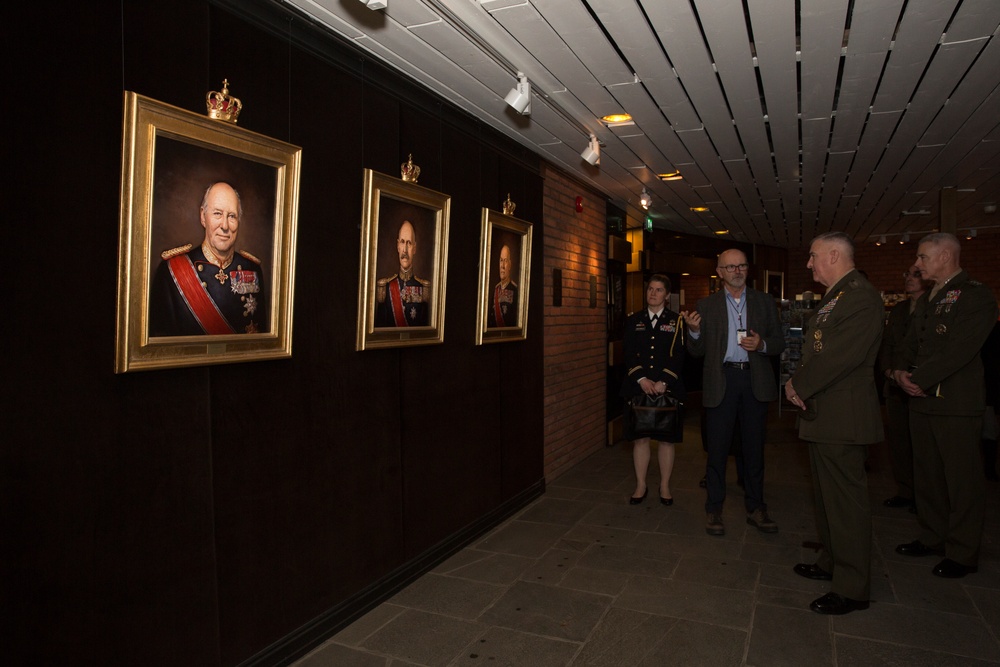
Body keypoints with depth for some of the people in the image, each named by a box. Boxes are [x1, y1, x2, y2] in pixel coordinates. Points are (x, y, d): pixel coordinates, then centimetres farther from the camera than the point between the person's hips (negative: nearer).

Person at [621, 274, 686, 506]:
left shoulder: (676, 321, 5)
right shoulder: (633, 320, 9)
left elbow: (678, 356, -3)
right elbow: (628, 354, 2)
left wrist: (663, 382, -14)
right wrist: (641, 378, -12)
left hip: (667, 388, -1)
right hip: (638, 386, 1)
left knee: (667, 437, 5)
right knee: (640, 437, 4)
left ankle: (664, 486, 18)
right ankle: (640, 485, 16)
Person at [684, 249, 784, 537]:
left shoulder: (764, 301, 9)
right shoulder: (706, 305, 5)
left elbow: (779, 342, 8)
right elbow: (697, 351, 4)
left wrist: (761, 345, -13)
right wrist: (694, 330, -16)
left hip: (755, 381, 2)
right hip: (721, 381, -1)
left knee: (753, 447, 10)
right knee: (717, 448, 4)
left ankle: (755, 508, 23)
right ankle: (714, 510, 15)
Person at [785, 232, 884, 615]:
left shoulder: (862, 297, -16)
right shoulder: (832, 298, 16)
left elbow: (842, 356, -25)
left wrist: (800, 385, -13)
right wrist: (798, 384, -1)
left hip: (843, 417, -10)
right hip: (823, 414, 10)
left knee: (845, 500, -2)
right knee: (826, 496, 20)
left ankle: (852, 589, 10)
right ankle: (832, 564, 35)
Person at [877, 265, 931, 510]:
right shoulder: (898, 309, 15)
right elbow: (886, 344, 15)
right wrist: (888, 370, -1)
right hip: (895, 386, 6)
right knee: (898, 441, 9)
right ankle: (905, 492, 20)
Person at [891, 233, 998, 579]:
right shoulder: (926, 300, 17)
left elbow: (960, 350, -19)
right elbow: (911, 343, 16)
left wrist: (918, 379, -17)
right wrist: (900, 371, -2)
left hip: (957, 404, -8)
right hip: (923, 399, 8)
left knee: (962, 480, 2)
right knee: (927, 476, 15)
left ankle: (963, 553, 13)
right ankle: (932, 537, 29)